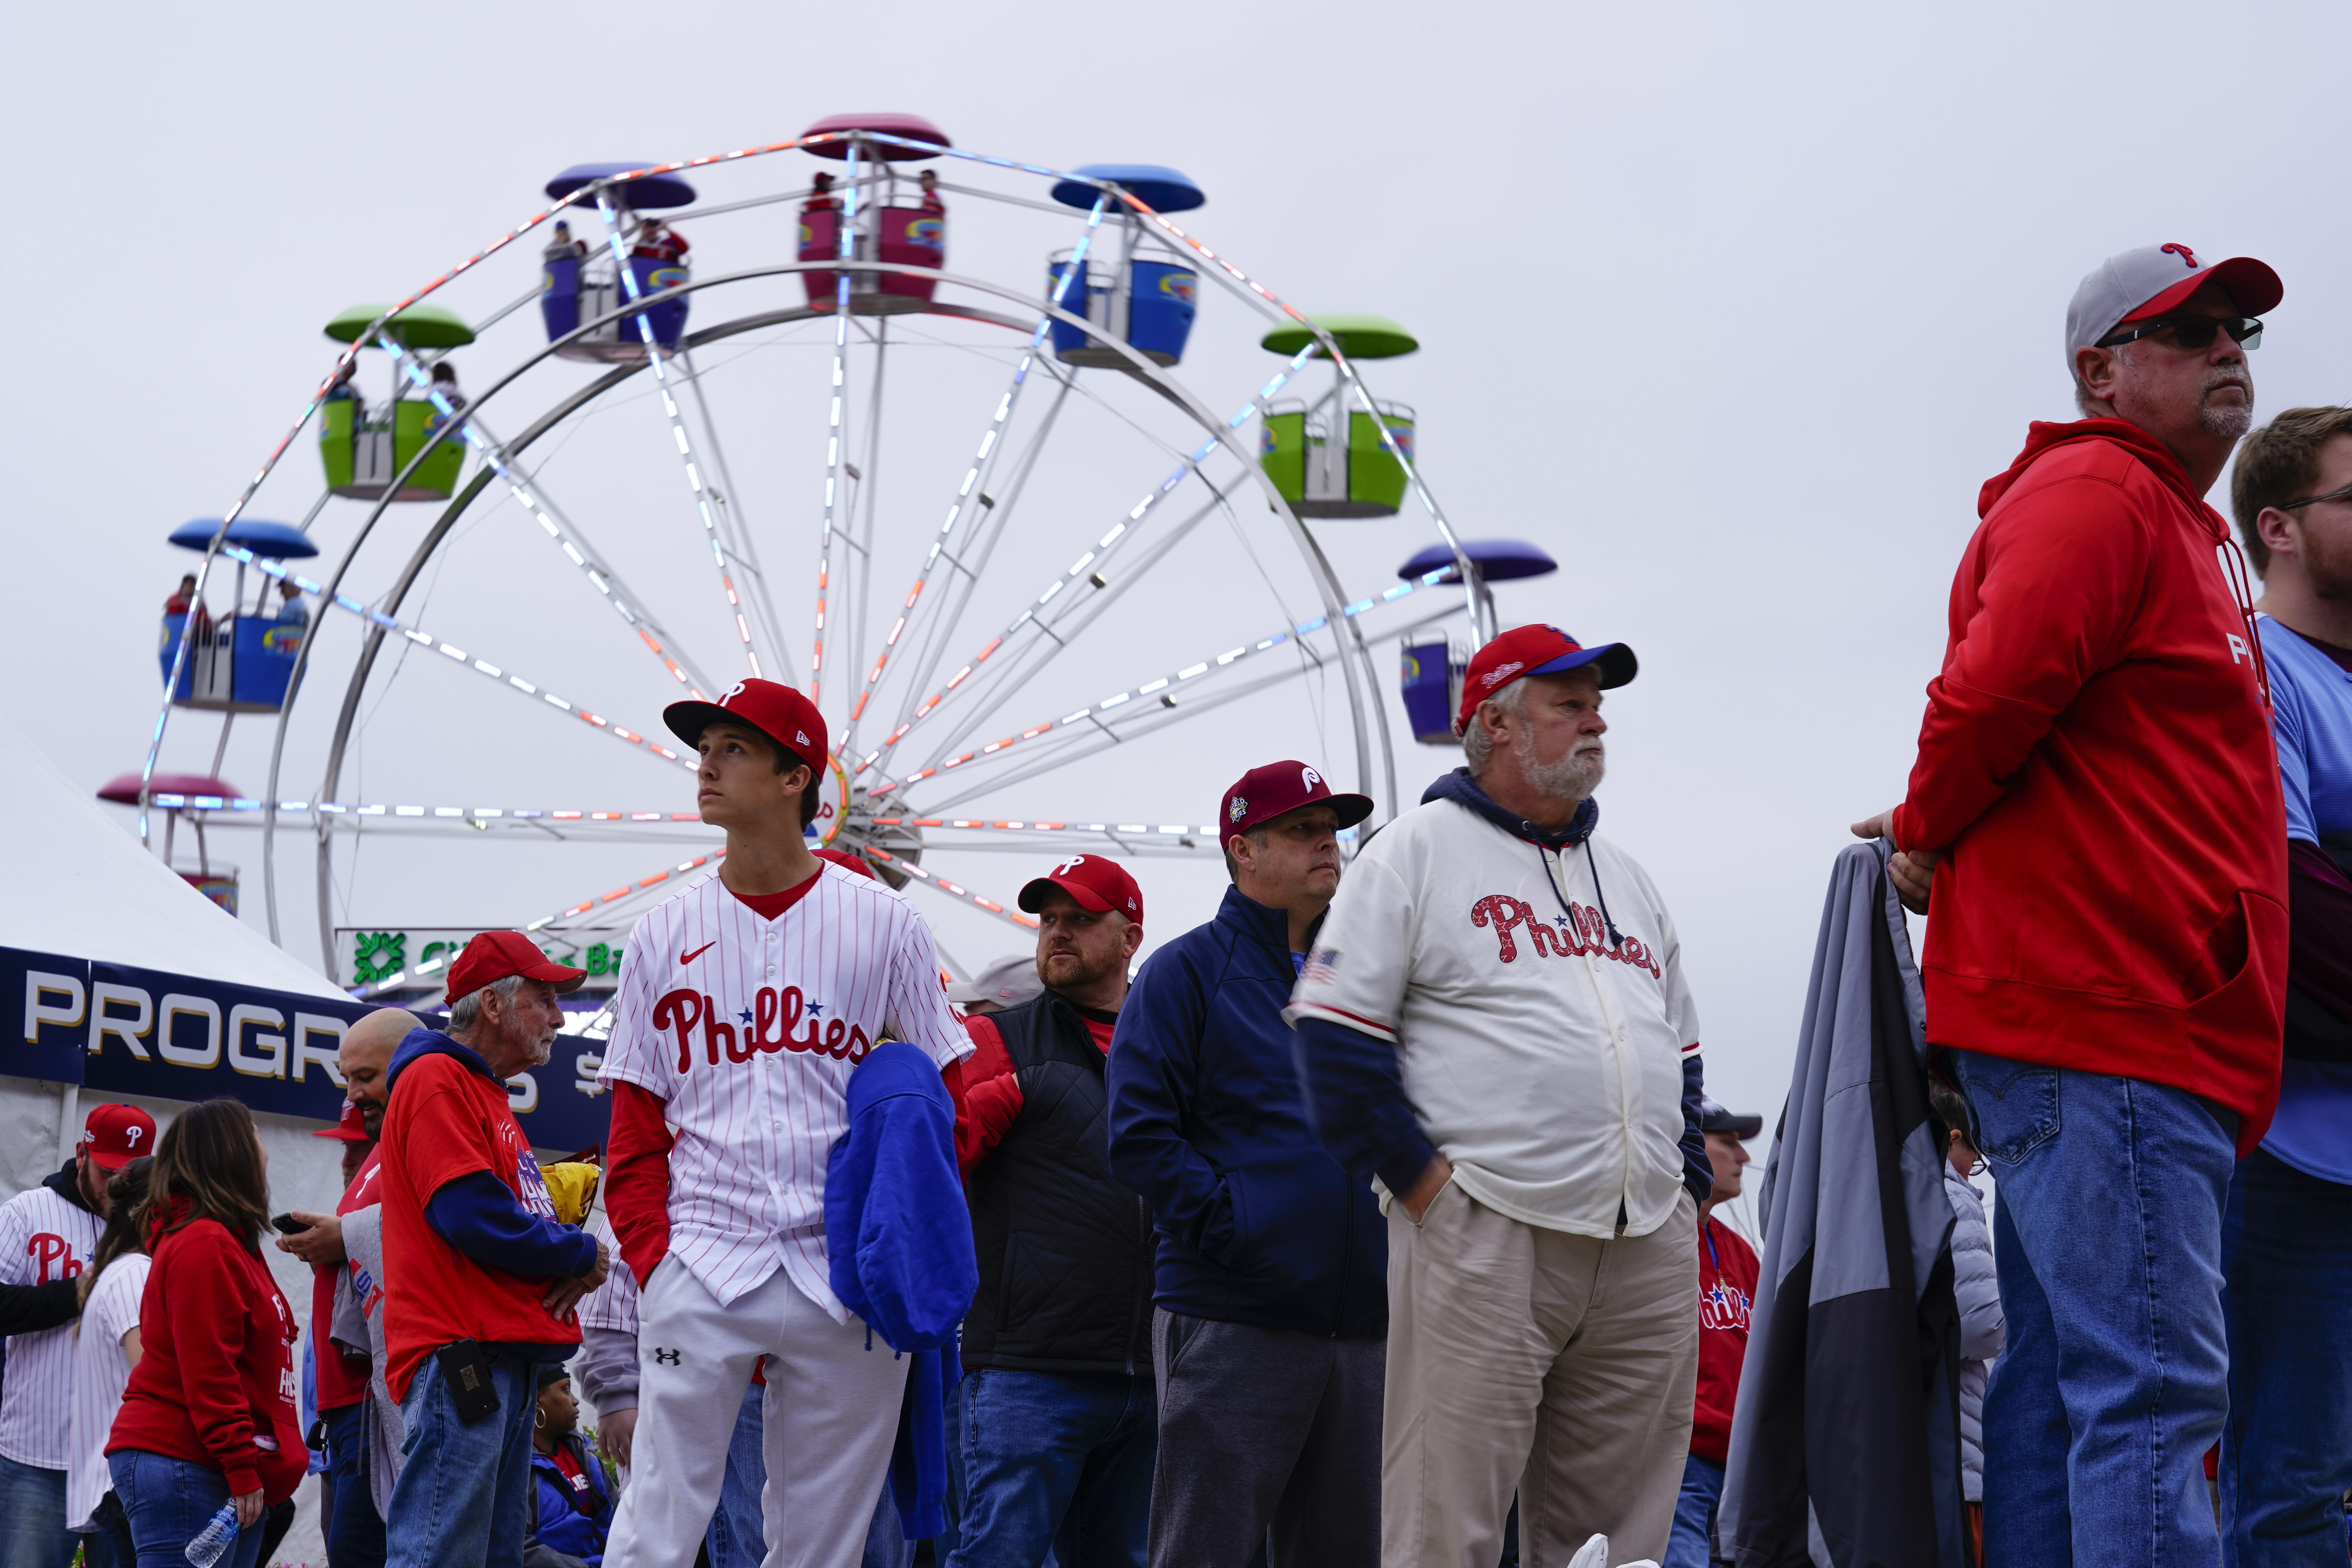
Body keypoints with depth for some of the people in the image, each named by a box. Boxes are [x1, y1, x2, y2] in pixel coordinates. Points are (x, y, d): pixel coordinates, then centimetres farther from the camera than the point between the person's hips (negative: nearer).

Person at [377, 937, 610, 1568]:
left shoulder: (486, 1093, 25)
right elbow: (473, 1216, -18)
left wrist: (578, 1266, 3)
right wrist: (584, 1256, -6)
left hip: (509, 1360, 11)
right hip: (460, 1353, -11)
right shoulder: (437, 1081, -8)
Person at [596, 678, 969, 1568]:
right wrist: (653, 1253, -4)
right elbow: (635, 1129, 10)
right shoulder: (666, 934, 9)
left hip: (849, 1283, 0)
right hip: (699, 1269, 0)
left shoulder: (884, 923, 4)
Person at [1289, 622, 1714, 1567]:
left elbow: (1682, 1053, 28)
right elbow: (1334, 1032, -3)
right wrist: (1419, 1178, -9)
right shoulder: (1418, 851, 3)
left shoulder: (1625, 877, 23)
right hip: (1485, 1236, -6)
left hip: (1648, 1256, 6)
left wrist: (1687, 1187, 14)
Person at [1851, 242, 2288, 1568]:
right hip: (2109, 1024, -10)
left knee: (2065, 1386, 9)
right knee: (2153, 1392, -15)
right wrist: (1931, 836, -6)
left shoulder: (2172, 520, 26)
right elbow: (1991, 691, -21)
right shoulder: (2098, 495, -8)